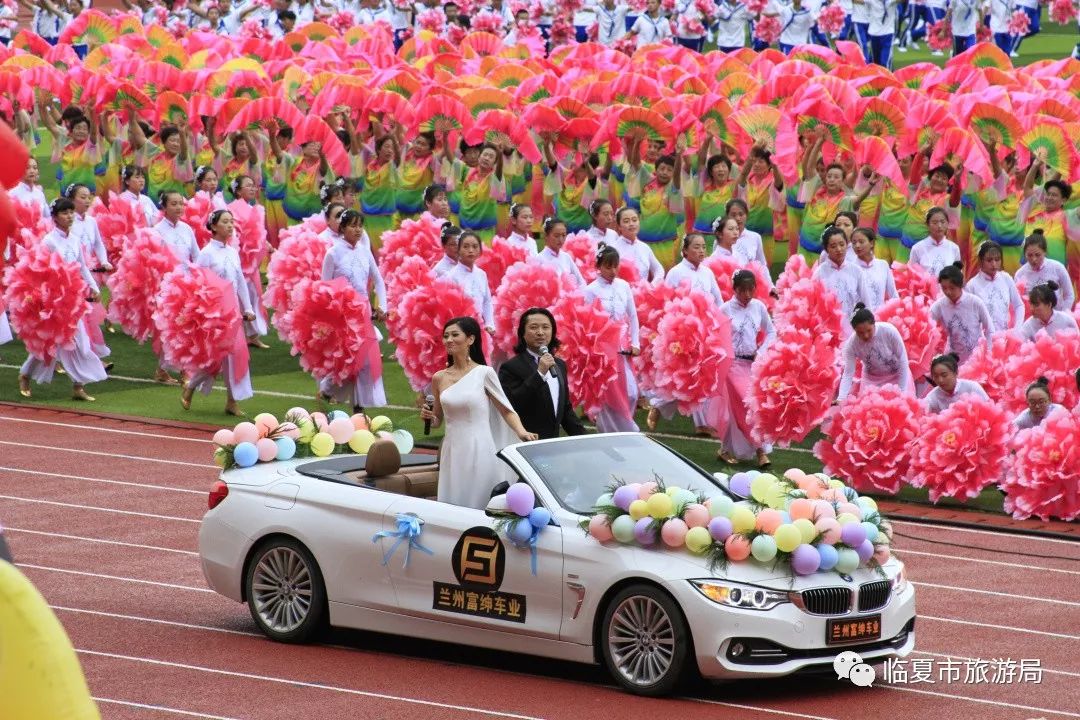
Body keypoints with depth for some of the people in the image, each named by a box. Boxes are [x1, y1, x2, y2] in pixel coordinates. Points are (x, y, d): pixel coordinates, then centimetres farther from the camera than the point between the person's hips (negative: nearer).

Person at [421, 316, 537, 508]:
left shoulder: (484, 373, -2)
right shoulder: (439, 378, 10)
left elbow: (506, 410, -1)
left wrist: (522, 432, -18)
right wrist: (429, 417, -1)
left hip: (480, 450, -4)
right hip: (452, 451, 4)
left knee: (481, 506, -3)